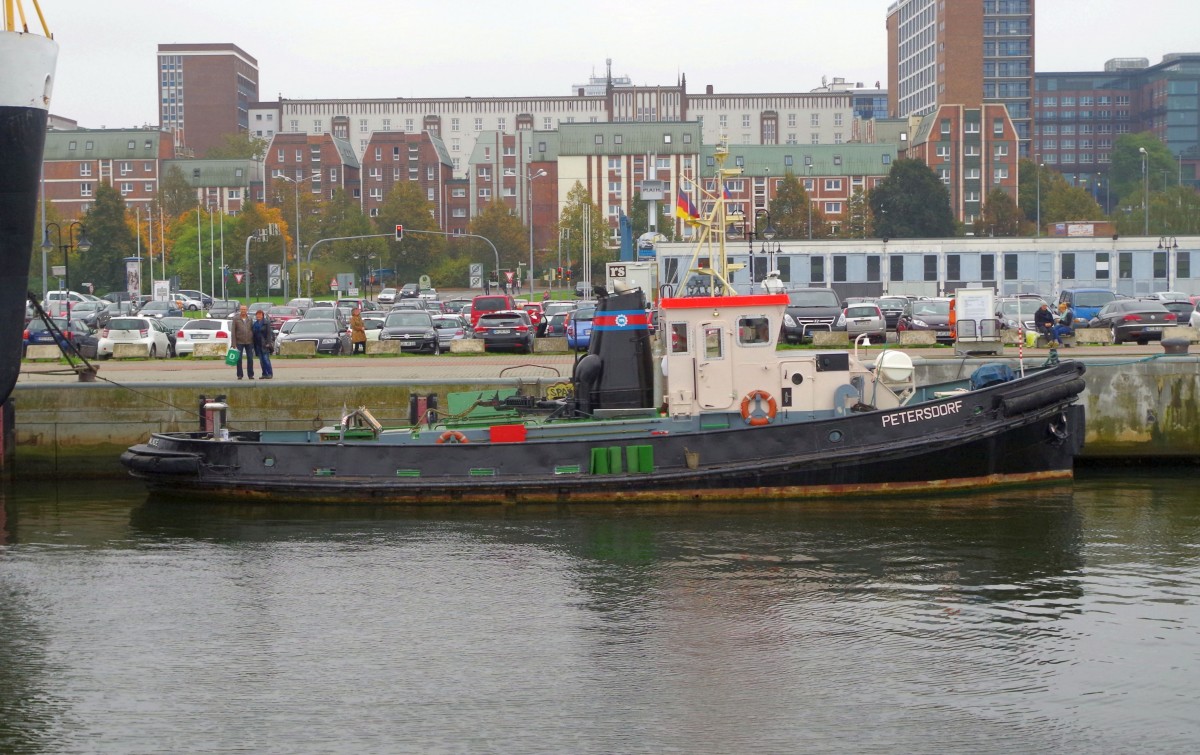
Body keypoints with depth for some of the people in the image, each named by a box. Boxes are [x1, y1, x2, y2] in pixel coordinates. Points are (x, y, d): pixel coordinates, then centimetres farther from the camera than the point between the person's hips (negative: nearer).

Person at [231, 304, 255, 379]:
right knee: (239, 359, 0)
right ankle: (239, 375, 7)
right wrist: (234, 343, -9)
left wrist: (253, 342, 5)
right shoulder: (236, 319, 1)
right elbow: (233, 332, -2)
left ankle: (251, 375, 10)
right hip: (239, 342, -2)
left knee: (250, 359, 2)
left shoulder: (249, 319, 9)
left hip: (249, 342, 2)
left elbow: (252, 330, 10)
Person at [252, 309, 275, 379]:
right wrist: (253, 345, 11)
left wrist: (268, 343, -18)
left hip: (264, 344, -6)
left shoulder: (266, 322, -3)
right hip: (258, 344, 6)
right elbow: (253, 334, 17)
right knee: (261, 360, 6)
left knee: (266, 359, -11)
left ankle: (270, 374, -8)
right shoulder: (255, 324, 15)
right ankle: (264, 374, 10)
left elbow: (269, 333, -9)